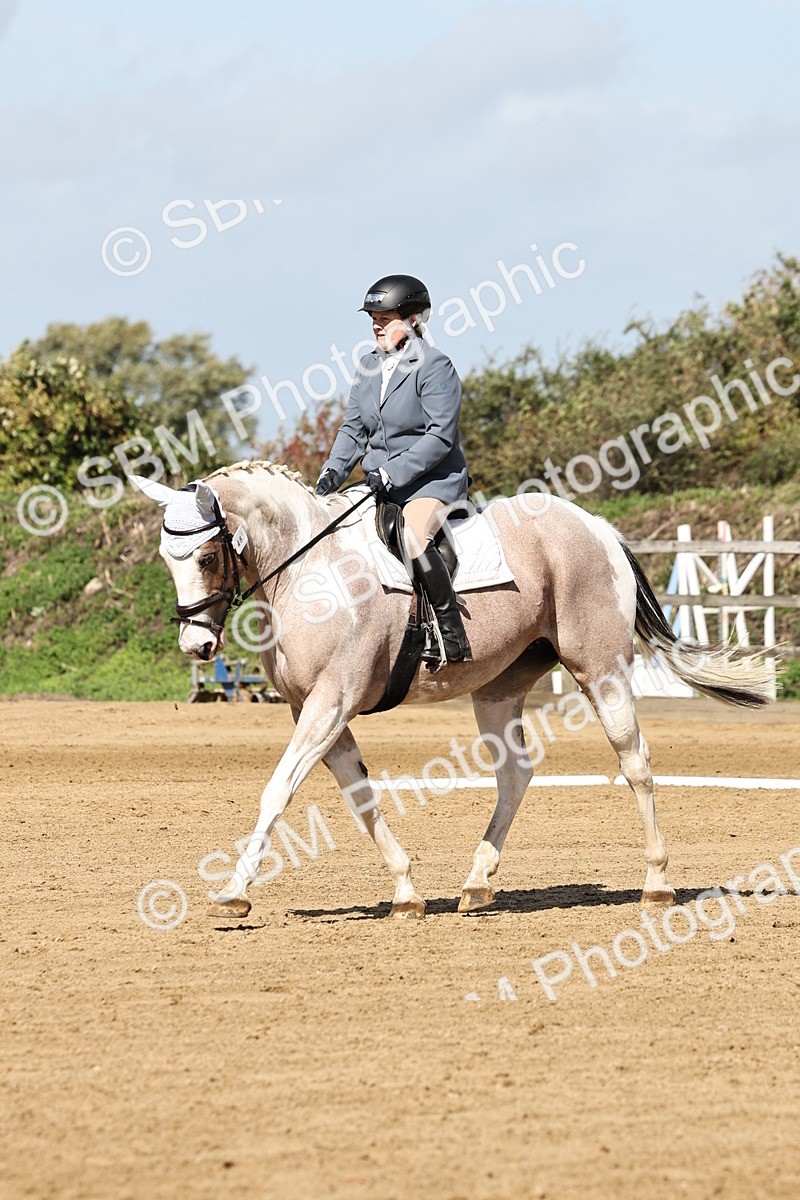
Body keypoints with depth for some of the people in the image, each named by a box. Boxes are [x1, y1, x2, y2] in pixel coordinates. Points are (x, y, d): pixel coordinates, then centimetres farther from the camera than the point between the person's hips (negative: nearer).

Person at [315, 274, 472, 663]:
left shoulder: (433, 366, -11)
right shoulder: (368, 367, 11)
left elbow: (441, 435, -17)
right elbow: (353, 430, 13)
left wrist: (393, 472, -23)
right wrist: (333, 470, -4)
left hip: (433, 480, -8)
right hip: (382, 485, 8)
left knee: (413, 536, -33)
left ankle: (453, 633, -27)